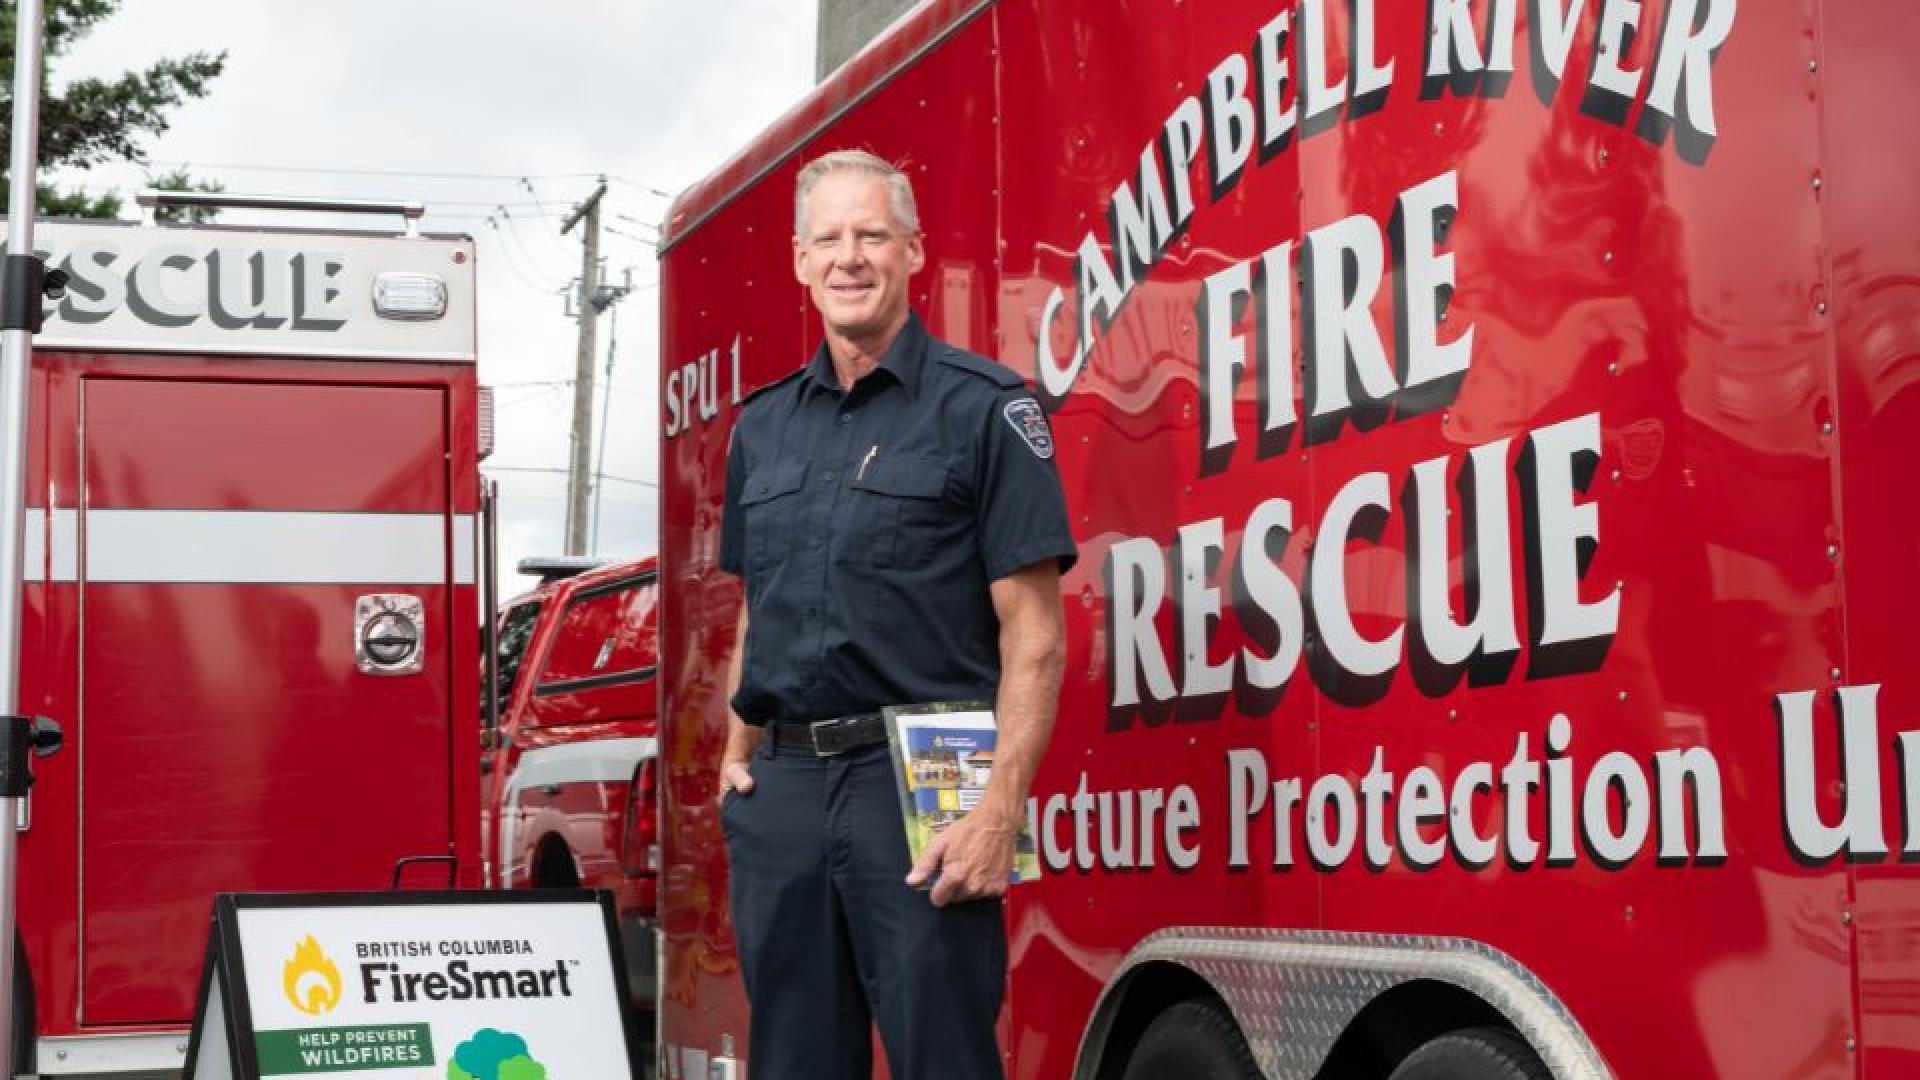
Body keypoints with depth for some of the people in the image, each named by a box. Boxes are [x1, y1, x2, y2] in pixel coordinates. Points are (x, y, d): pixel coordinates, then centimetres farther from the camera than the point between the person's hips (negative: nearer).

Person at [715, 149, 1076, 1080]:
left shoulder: (982, 407, -4)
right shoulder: (763, 425, 15)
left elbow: (1033, 629, -9)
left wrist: (1002, 803, -17)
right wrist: (737, 755, 12)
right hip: (782, 785, 6)